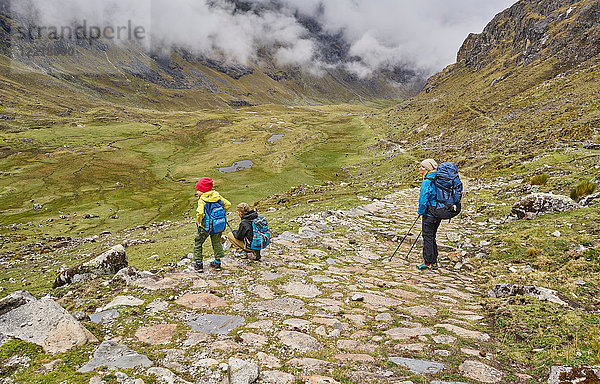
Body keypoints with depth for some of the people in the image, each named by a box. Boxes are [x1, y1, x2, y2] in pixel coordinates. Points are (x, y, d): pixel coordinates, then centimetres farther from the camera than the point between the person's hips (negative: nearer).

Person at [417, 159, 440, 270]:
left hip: (429, 214, -8)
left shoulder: (427, 182, -19)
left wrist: (421, 212, -6)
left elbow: (423, 200, -21)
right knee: (432, 237, 17)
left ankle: (428, 263, 6)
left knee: (427, 237, 1)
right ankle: (434, 262, 22)